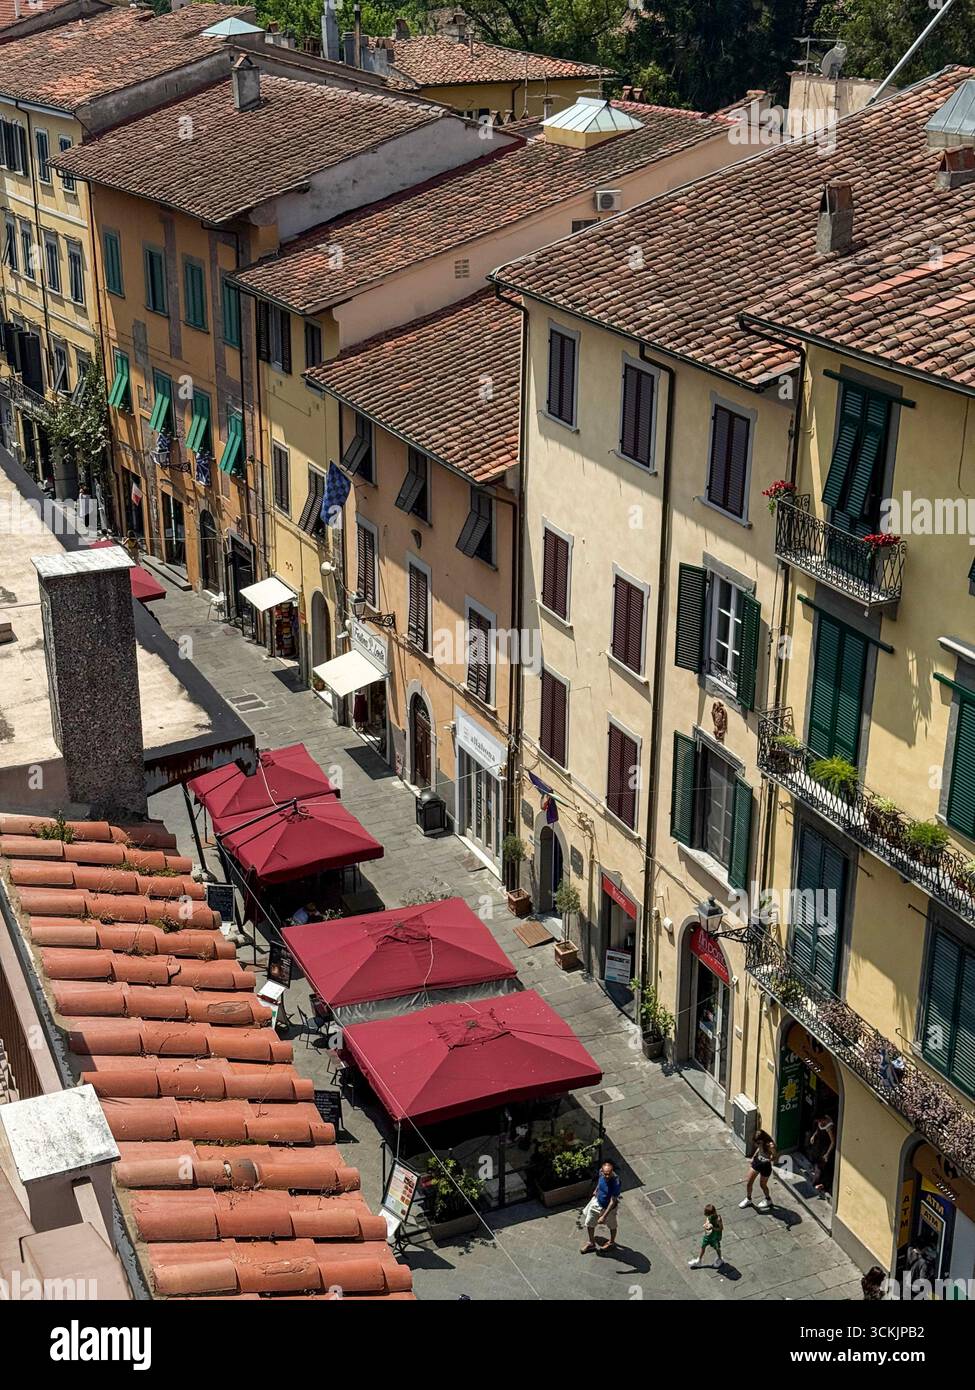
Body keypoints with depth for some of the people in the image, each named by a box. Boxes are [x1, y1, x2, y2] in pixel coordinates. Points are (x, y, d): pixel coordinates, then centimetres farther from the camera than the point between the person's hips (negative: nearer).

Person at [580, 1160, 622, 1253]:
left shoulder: (616, 1183, -39)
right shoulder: (601, 1173, -22)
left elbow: (613, 1202, -32)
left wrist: (604, 1216, -31)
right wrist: (595, 1191, 20)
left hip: (609, 1208, -5)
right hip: (597, 1203, 5)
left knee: (612, 1226, 23)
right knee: (589, 1223, 17)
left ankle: (611, 1242, 52)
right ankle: (591, 1243, 41)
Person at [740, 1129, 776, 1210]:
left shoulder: (770, 1146, -32)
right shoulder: (760, 1143, -12)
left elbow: (774, 1156, -19)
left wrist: (769, 1159, -37)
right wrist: (754, 1156, 10)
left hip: (765, 1166, -6)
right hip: (757, 1162, 6)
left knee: (762, 1185, 15)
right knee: (748, 1182, 13)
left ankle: (768, 1200, 44)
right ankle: (748, 1199, 38)